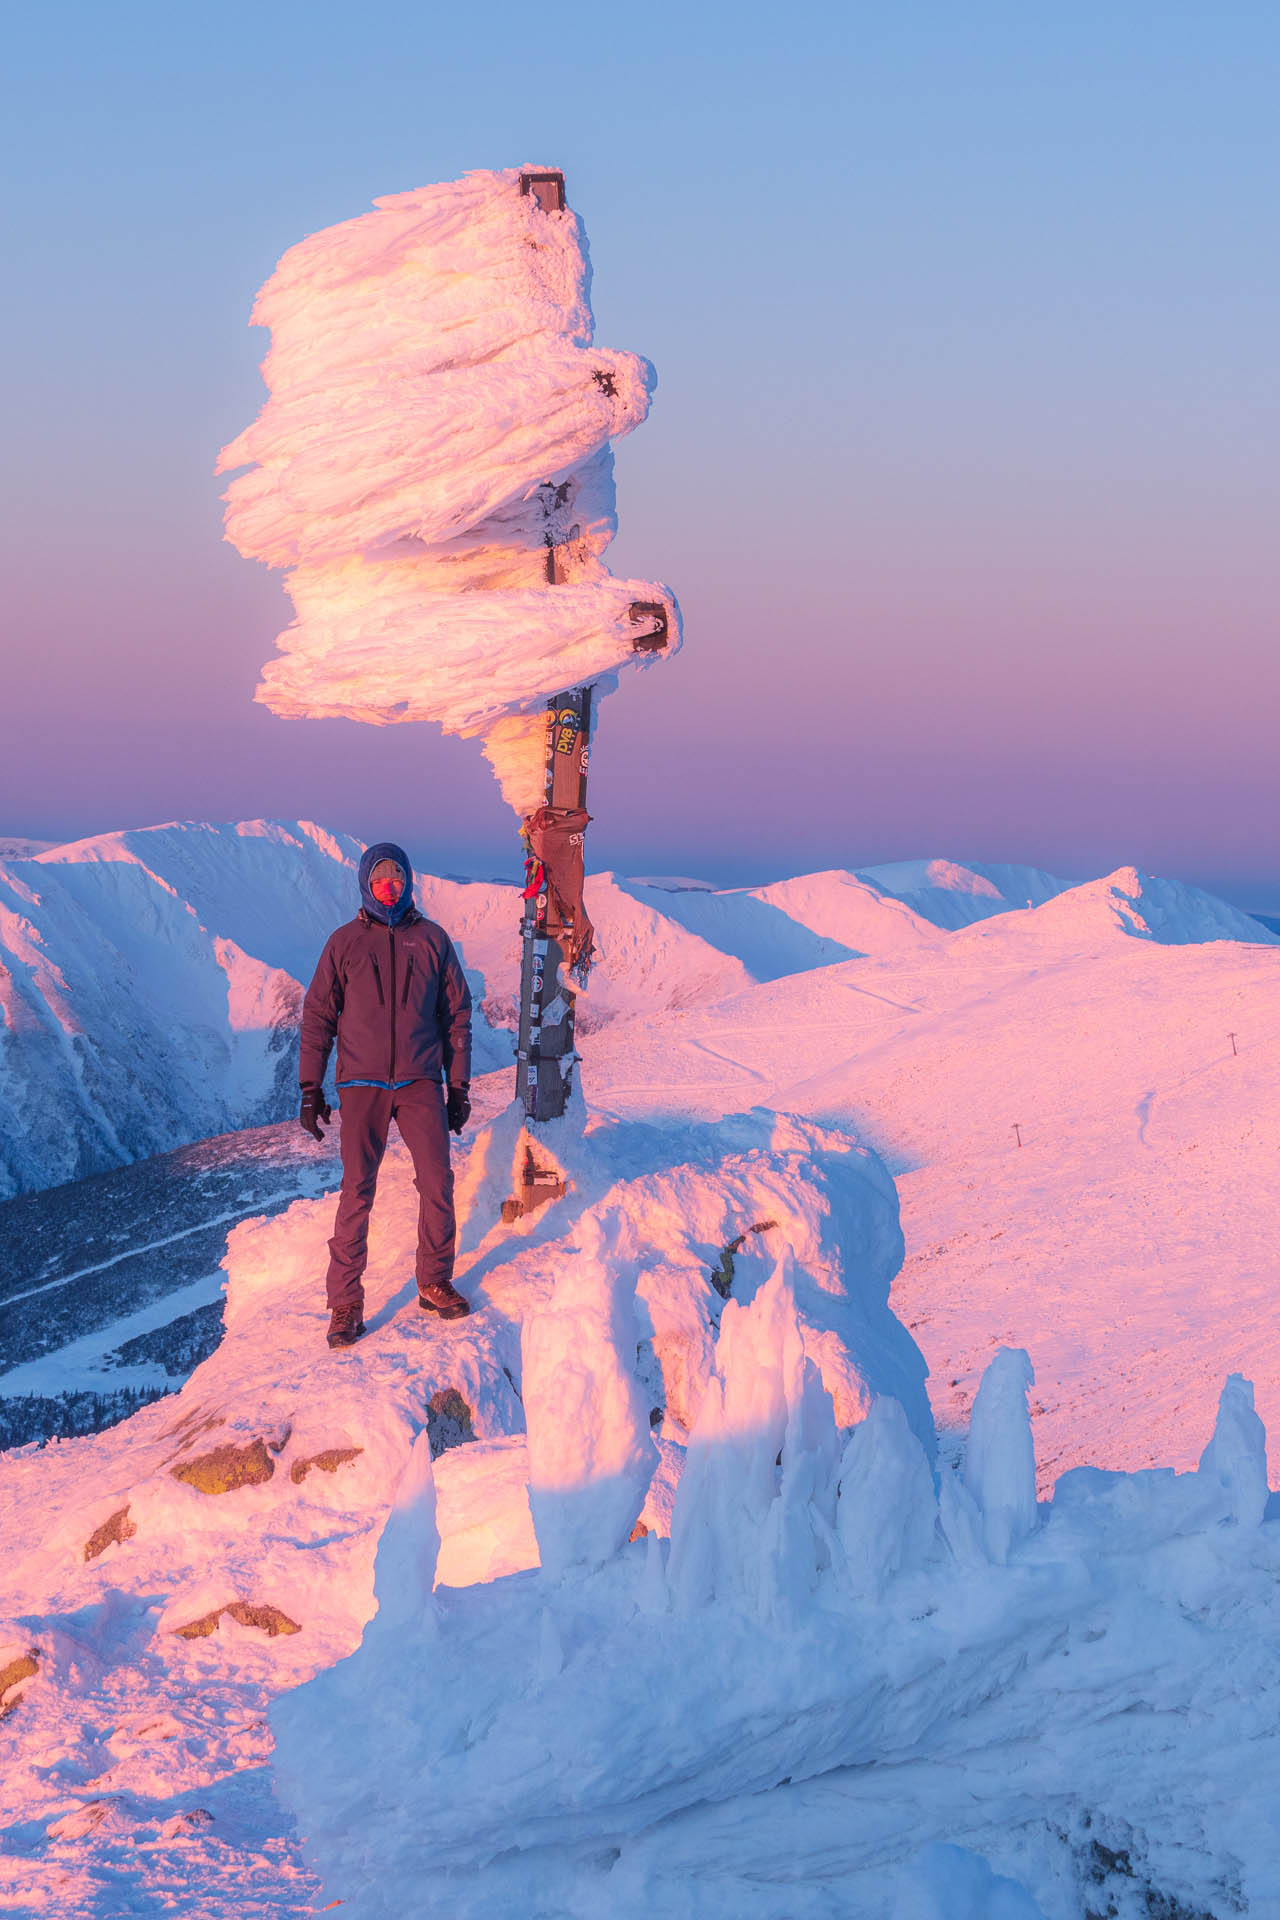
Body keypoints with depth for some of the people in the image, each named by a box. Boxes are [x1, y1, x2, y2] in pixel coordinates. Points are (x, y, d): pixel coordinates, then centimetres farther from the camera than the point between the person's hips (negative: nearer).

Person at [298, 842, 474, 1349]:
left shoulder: (432, 940, 8)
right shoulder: (345, 943, 5)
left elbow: (457, 1015, 12)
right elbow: (318, 1016, 7)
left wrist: (459, 1086, 9)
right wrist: (310, 1088, 2)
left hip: (420, 1083, 1)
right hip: (362, 1084, -1)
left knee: (437, 1185, -3)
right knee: (357, 1191, -5)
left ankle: (435, 1282, 13)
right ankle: (345, 1302, -2)